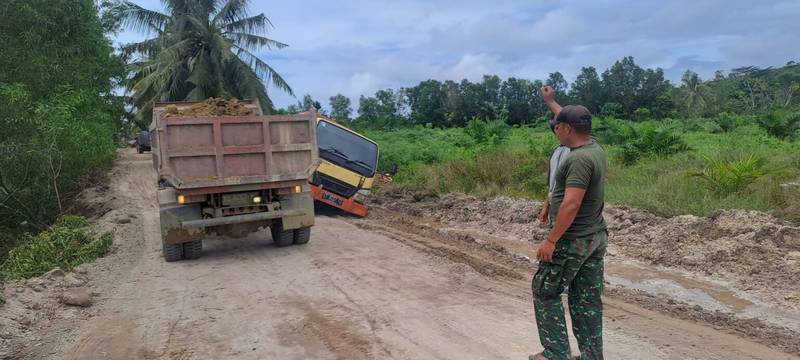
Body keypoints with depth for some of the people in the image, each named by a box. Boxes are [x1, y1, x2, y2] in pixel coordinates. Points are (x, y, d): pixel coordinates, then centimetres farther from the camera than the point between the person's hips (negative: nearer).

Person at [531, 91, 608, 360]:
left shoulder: (580, 159, -21)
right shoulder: (595, 148, 7)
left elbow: (571, 204, -27)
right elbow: (573, 120, 26)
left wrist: (551, 240, -23)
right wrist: (550, 102, 39)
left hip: (572, 240, -9)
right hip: (596, 237, 9)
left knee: (545, 292, 4)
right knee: (587, 298, 12)